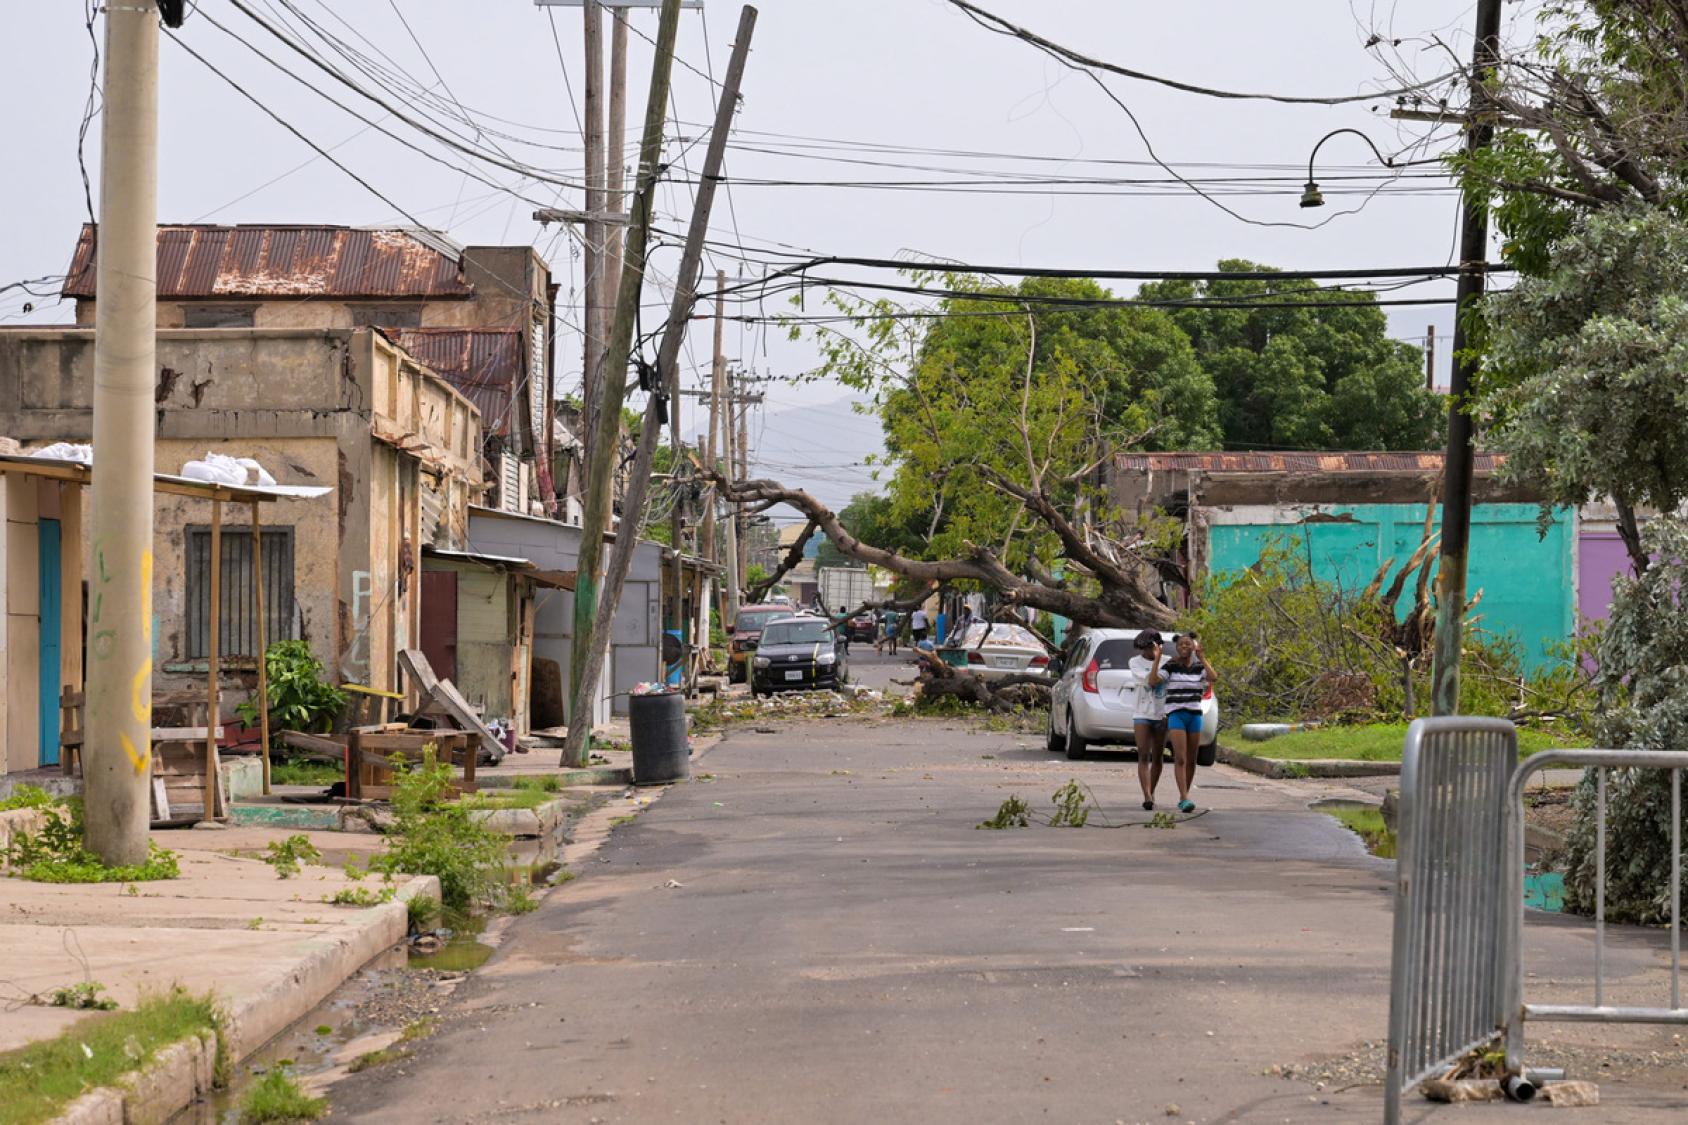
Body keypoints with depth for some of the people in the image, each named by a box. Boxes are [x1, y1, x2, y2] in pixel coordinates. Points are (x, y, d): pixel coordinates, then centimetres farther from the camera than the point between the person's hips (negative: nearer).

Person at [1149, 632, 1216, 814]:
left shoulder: (1200, 667, 5)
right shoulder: (1170, 666, -2)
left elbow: (1213, 678, -14)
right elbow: (1152, 681, -15)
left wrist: (1201, 657, -14)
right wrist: (1157, 658, -16)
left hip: (1194, 715, 4)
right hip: (1175, 715, -4)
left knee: (1191, 760, 9)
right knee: (1180, 758, -17)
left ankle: (1182, 798, 24)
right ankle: (1185, 800, -23)